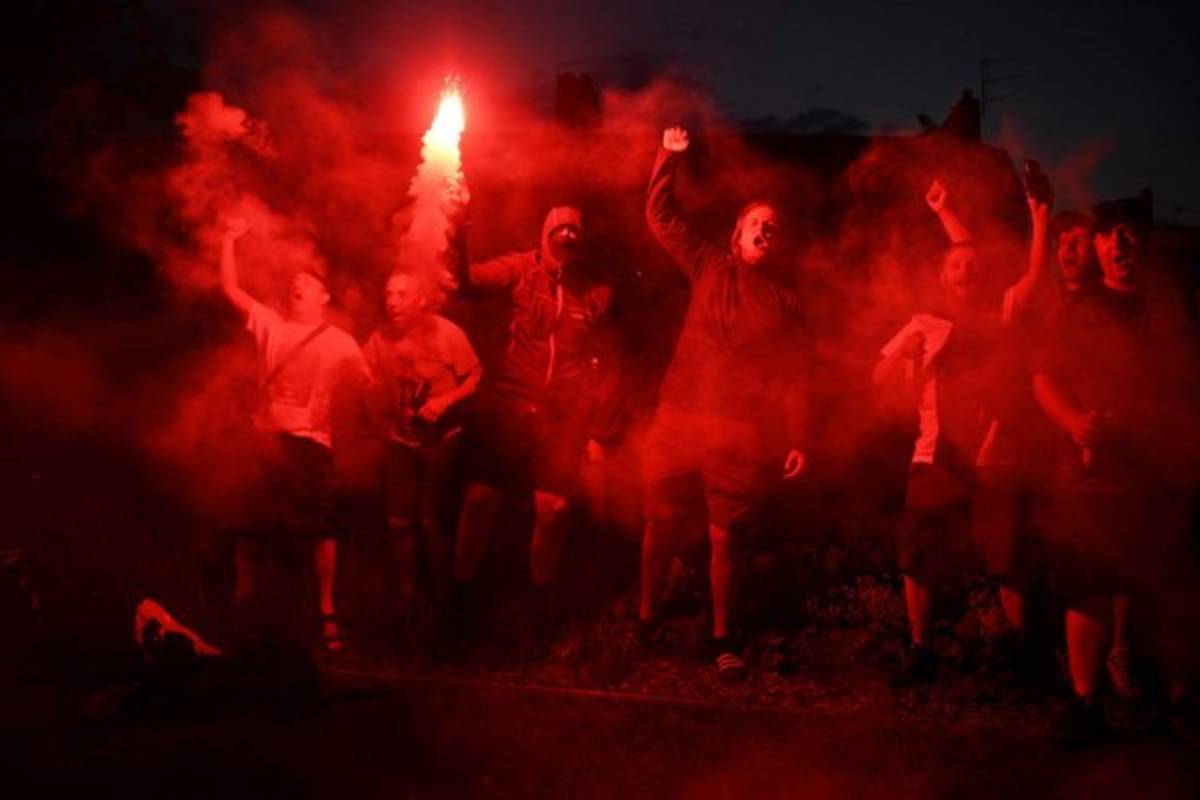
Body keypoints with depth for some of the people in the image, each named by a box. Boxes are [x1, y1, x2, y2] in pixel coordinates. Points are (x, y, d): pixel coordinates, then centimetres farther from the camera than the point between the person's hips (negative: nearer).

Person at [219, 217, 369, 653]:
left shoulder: (340, 343, 7)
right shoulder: (270, 323, 12)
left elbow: (368, 386, -2)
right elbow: (231, 289, 8)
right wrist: (230, 239, 4)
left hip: (311, 441, -2)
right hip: (265, 437, 2)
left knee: (321, 528, -5)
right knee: (248, 522, 7)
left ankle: (326, 612, 3)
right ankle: (243, 595, 24)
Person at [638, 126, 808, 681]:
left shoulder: (784, 298, 7)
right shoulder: (708, 267, 8)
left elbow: (791, 376, 6)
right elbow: (660, 217, 5)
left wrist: (797, 439, 1)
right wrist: (669, 158, -5)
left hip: (741, 433, -1)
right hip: (678, 419, 1)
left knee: (723, 535, 5)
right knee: (660, 521, 6)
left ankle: (723, 639, 16)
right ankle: (645, 617, 23)